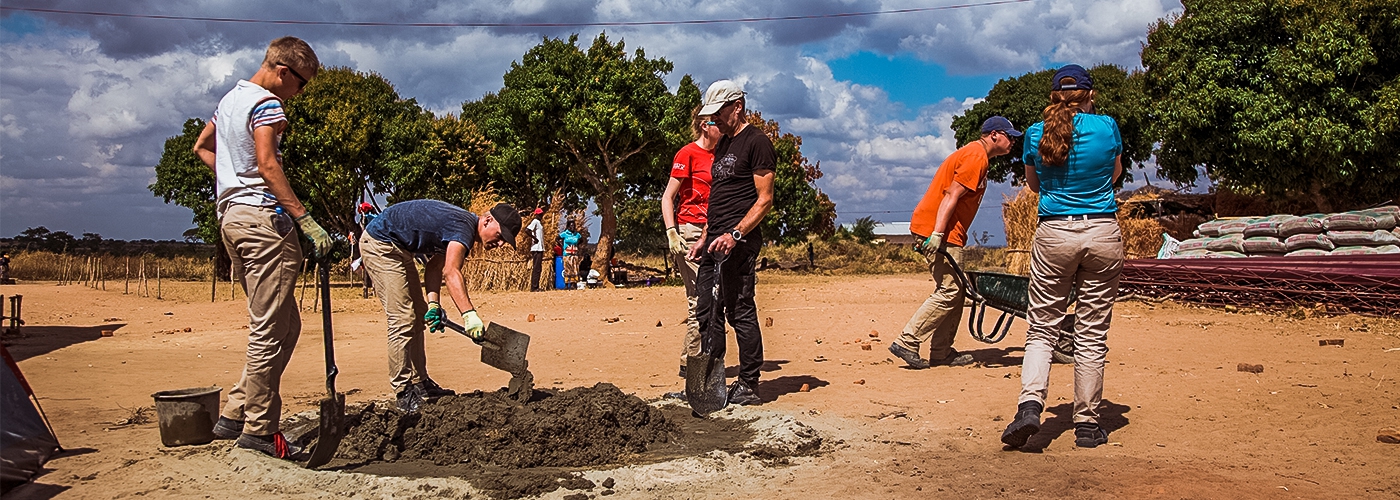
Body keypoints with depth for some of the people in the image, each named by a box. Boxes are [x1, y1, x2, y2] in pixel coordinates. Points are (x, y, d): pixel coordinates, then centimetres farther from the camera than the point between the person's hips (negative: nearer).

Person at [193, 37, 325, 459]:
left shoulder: (229, 99, 21)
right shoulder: (266, 105, -9)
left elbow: (202, 147, 32)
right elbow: (267, 165, -21)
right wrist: (306, 219, -24)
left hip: (230, 215, 10)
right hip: (262, 216, -10)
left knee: (280, 326, 14)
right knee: (272, 330, -6)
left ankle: (235, 415, 14)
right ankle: (258, 428, -2)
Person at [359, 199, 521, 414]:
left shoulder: (462, 228, 7)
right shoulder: (463, 227, -24)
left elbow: (435, 267, 4)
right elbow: (451, 272, -39)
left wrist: (433, 303, -10)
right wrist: (469, 314, -49)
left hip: (399, 249, 11)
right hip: (380, 244, -11)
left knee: (417, 317, 13)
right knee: (403, 319, -14)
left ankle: (419, 383, 21)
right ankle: (405, 393, -8)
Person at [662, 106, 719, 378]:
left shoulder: (717, 156, 16)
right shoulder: (688, 153, -5)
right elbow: (667, 197, -7)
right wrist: (671, 233, -17)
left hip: (712, 233, 8)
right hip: (690, 231, -7)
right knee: (700, 299, -8)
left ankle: (696, 359, 14)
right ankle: (690, 363, 0)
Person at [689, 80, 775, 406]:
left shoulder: (757, 142, -6)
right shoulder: (723, 145, 22)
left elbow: (764, 200, -12)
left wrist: (735, 235, -21)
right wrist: (705, 238, 18)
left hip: (738, 242, -9)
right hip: (715, 241, 9)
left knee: (740, 312, -7)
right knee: (706, 313, 8)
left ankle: (749, 386, 0)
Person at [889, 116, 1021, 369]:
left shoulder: (976, 155, 21)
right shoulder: (976, 157, -11)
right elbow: (951, 196, -20)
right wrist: (937, 234, -27)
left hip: (943, 232, 11)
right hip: (938, 231, -11)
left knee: (954, 292, 10)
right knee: (949, 291, -11)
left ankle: (942, 352, 12)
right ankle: (906, 343, -11)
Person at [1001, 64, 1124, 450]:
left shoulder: (1035, 134, 2)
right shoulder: (1107, 127, 1)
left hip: (1054, 234, 0)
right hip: (1103, 233, 0)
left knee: (1042, 328, 7)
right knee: (1091, 333, 6)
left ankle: (1030, 404, -14)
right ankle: (1087, 424, 12)